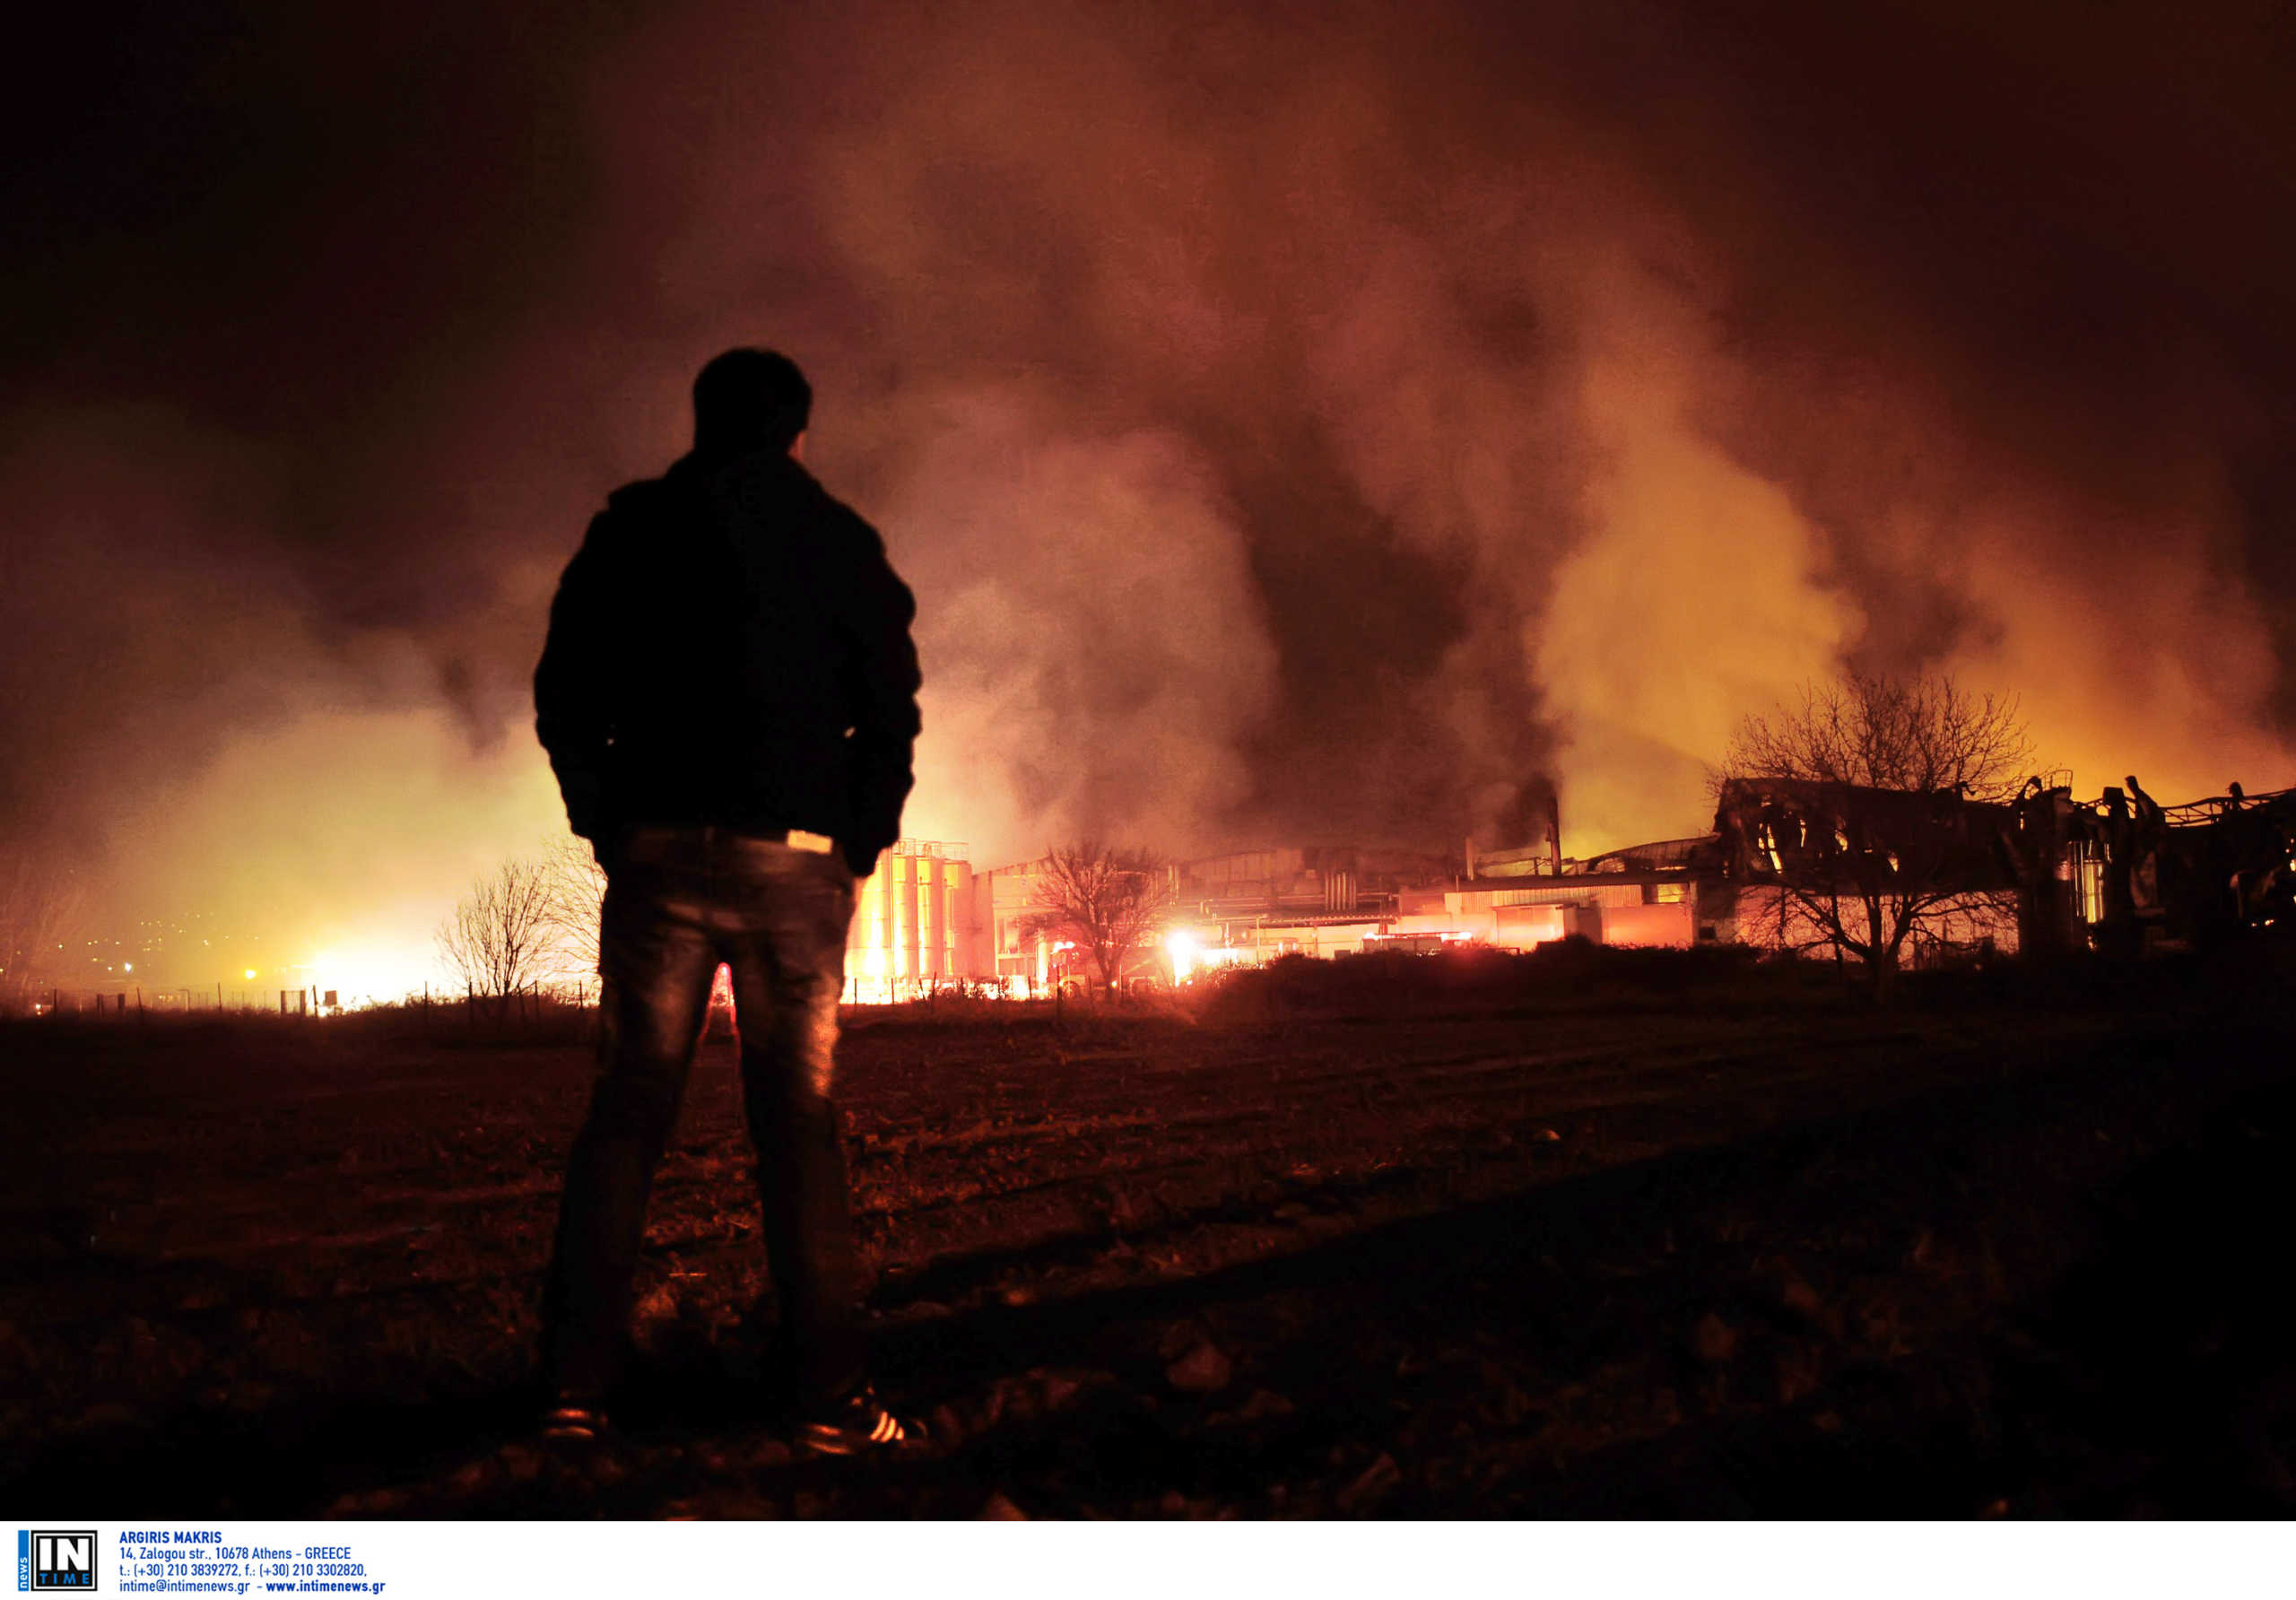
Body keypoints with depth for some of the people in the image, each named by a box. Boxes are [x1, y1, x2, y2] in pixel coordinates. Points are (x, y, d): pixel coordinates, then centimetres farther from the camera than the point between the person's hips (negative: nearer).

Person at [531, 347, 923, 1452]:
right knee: (799, 1124, 1)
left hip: (657, 857, 1)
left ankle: (577, 1383, 2)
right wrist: (857, 845, 8)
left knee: (626, 1110, 5)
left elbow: (564, 698, 6)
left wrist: (608, 827, 10)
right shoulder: (841, 541, 6)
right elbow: (891, 712, 2)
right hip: (794, 861, -1)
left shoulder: (629, 532, 10)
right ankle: (831, 1396, 0)